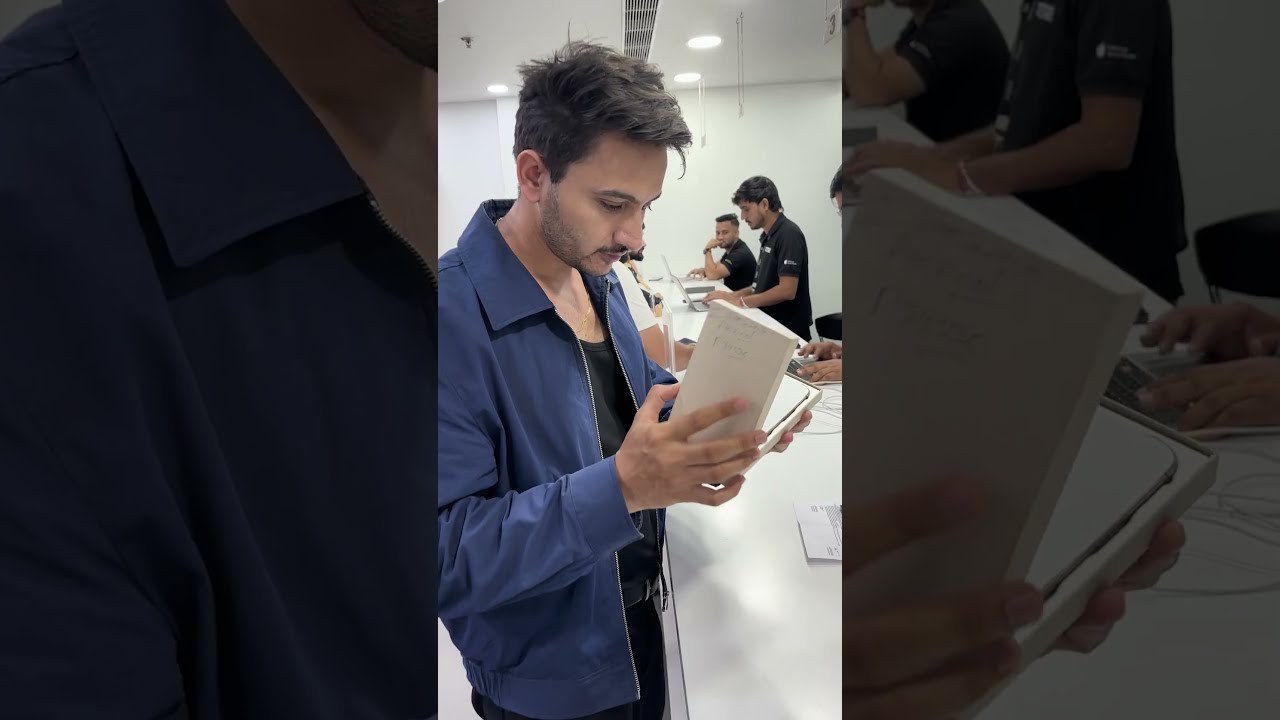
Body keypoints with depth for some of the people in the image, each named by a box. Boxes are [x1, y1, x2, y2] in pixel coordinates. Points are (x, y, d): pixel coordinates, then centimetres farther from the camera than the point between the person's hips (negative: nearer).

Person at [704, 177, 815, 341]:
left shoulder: (788, 234, -16)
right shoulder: (768, 236, 12)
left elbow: (787, 290, -23)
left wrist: (739, 301, -18)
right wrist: (735, 295, 4)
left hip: (788, 332, -8)